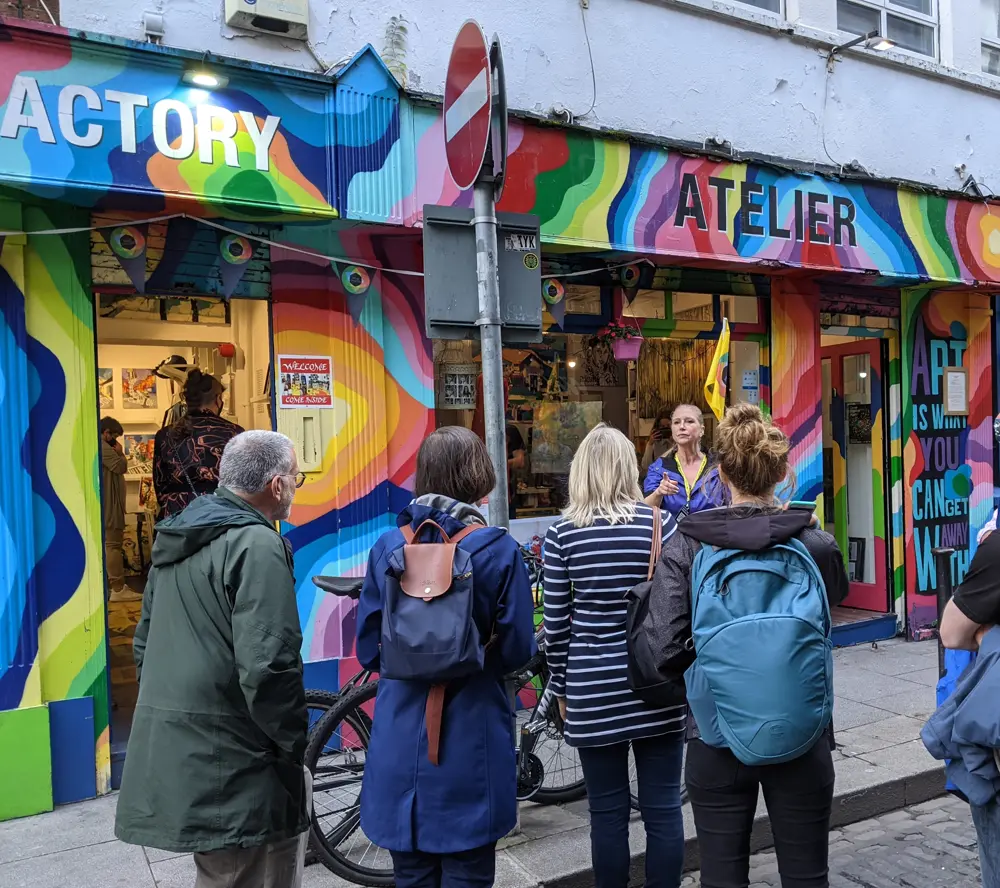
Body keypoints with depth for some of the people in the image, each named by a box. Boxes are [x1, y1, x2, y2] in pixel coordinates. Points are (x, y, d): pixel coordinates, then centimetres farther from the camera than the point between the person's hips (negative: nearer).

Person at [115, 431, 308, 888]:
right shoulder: (257, 545, -18)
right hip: (229, 769, -9)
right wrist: (294, 746, -11)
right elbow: (268, 667, -25)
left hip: (167, 757, 9)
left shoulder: (176, 541, 12)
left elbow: (144, 645, 19)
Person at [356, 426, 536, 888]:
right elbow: (517, 650, -8)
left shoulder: (387, 547, -4)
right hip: (472, 743, -2)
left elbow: (369, 650, 1)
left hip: (401, 742, 3)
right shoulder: (499, 550, -12)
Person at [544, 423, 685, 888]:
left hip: (593, 691, 0)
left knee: (608, 811, 11)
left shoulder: (562, 535, -5)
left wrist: (562, 688, 10)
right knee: (663, 809, 11)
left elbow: (556, 625, -2)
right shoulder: (660, 523, -5)